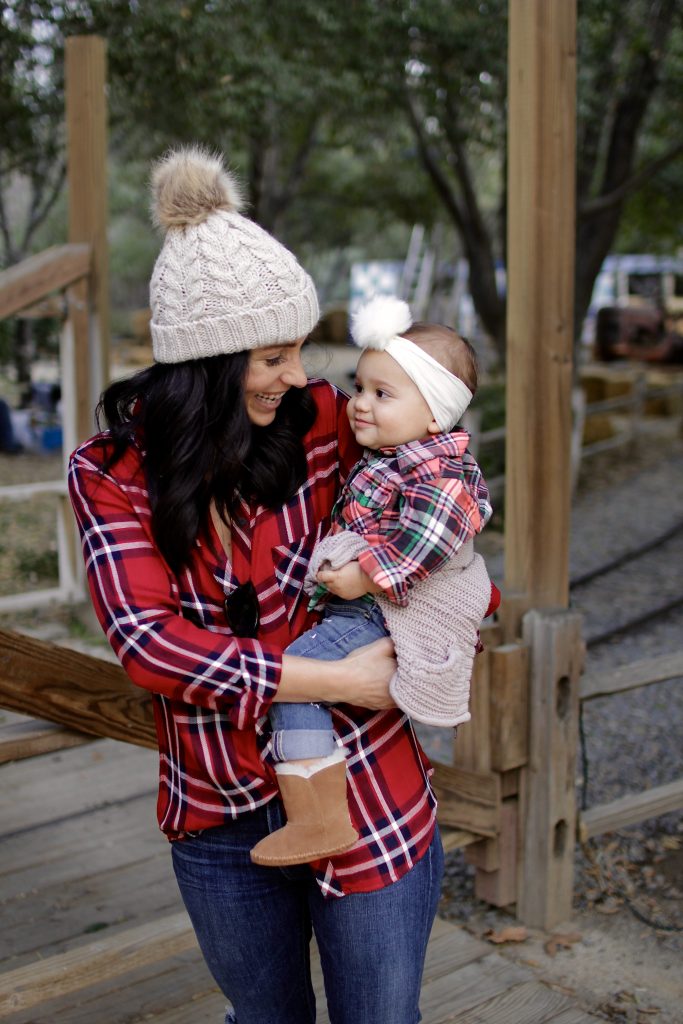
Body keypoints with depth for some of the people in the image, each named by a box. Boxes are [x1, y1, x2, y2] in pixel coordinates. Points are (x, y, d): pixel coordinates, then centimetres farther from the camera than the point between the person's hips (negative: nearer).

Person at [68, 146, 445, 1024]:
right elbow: (147, 640, -20)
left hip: (366, 797, 0)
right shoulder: (110, 471, -9)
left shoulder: (323, 421, -9)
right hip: (218, 819, 1)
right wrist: (337, 679, -22)